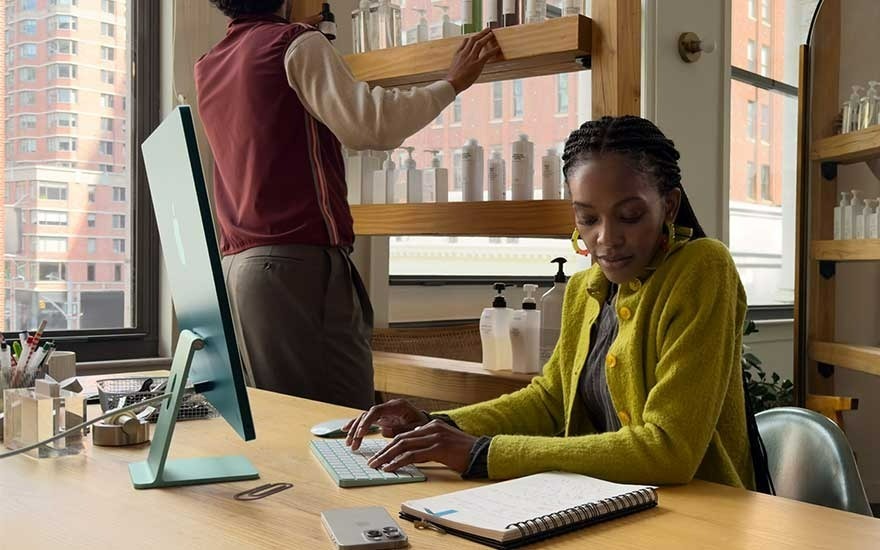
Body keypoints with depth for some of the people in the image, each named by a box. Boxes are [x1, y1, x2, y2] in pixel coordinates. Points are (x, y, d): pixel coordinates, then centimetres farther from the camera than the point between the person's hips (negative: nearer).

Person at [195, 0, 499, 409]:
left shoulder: (207, 68, 19)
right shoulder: (297, 44, -3)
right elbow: (368, 125, -15)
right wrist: (452, 83, -1)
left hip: (233, 265, 8)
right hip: (300, 261, -8)